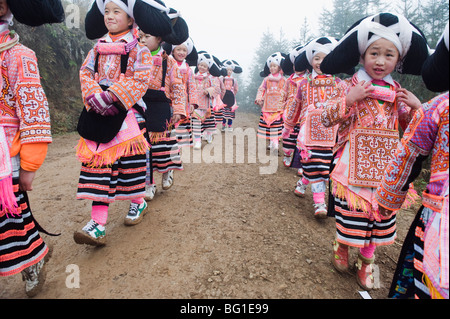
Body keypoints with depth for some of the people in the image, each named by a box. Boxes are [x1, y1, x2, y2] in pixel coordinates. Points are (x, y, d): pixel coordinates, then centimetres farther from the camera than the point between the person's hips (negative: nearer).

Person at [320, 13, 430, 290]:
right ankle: (342, 246, 34)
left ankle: (367, 260, 30)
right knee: (350, 210, 5)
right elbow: (327, 119, -8)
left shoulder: (397, 93, 9)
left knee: (379, 213, 11)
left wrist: (417, 106, -2)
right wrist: (349, 99, -20)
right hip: (354, 165, -4)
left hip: (384, 168, 4)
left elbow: (412, 128, 16)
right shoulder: (349, 86, -3)